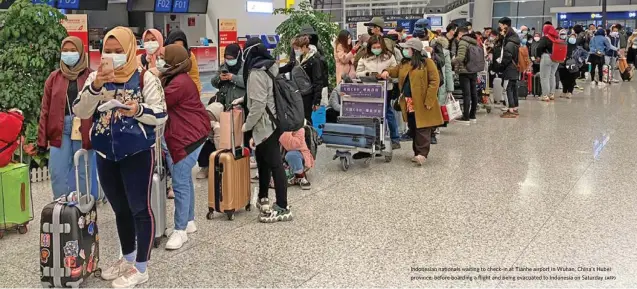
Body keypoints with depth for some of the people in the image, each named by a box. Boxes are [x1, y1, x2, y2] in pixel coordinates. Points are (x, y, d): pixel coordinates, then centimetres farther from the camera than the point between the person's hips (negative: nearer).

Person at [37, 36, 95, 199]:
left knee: (82, 173, 7)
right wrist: (42, 138, 3)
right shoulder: (54, 77, 9)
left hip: (84, 130, -2)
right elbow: (45, 109, 8)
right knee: (58, 174, 0)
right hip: (59, 131, 2)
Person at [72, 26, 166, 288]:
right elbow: (80, 112, -5)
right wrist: (95, 87, -20)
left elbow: (161, 116, -9)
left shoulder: (145, 78, -7)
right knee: (120, 209, 16)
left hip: (138, 153, -5)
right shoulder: (96, 77, 5)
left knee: (139, 208, 1)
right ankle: (127, 259, 32)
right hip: (106, 154, 5)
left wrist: (138, 110, -27)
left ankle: (141, 268, 11)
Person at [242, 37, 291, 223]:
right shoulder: (271, 67, 10)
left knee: (274, 164, -8)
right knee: (263, 160, 20)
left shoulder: (256, 73, -18)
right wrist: (243, 100, 26)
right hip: (273, 122, 10)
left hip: (265, 125, -10)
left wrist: (247, 125, -11)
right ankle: (263, 198, 34)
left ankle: (282, 209, -5)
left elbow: (258, 104, -22)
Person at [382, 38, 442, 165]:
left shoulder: (427, 62, -8)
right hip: (408, 103, 7)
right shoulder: (404, 63, 13)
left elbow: (434, 81, -11)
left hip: (422, 103, -7)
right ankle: (417, 153, 20)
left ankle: (422, 153, -8)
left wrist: (428, 100, -17)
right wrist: (387, 72, 2)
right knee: (413, 129, 11)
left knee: (422, 129, -7)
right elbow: (395, 71, 27)